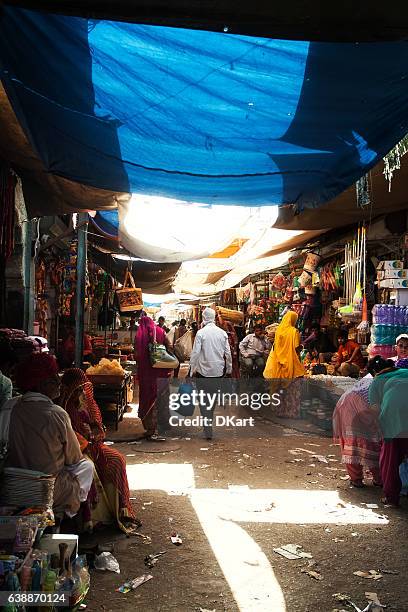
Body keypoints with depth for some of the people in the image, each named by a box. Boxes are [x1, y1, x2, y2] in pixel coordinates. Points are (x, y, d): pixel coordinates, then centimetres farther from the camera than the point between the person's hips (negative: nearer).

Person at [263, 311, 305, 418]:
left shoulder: (279, 330, 2)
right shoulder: (294, 331, -13)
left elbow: (275, 346, 7)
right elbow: (296, 348, -15)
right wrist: (301, 346, 5)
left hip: (280, 363, 5)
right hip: (291, 363, -5)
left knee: (281, 387, 13)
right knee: (292, 388, 2)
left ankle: (281, 410, 19)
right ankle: (291, 411, 4)